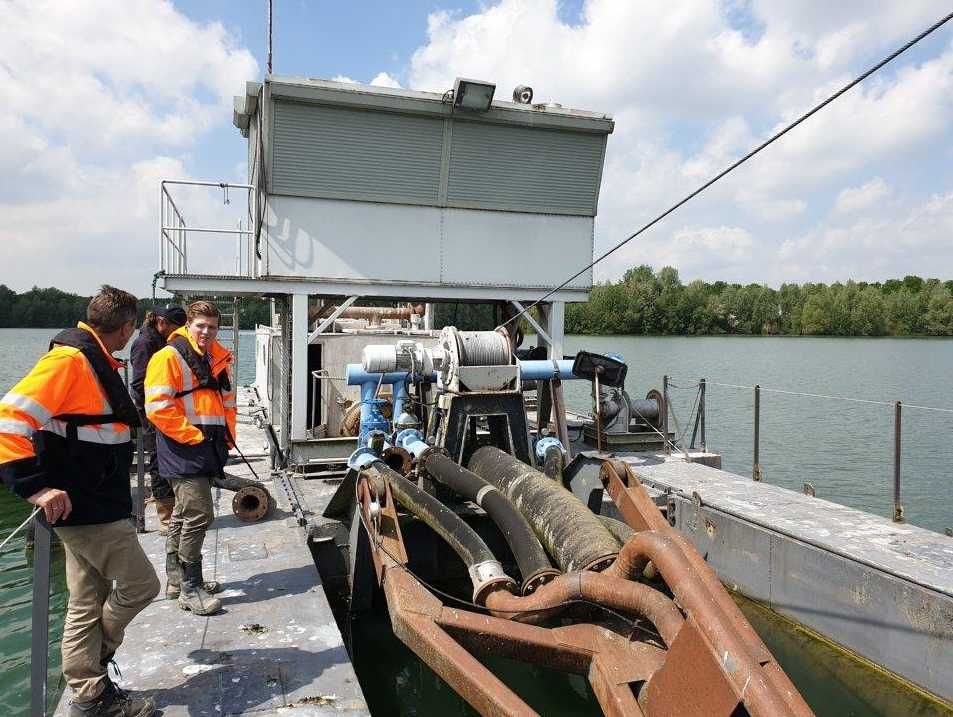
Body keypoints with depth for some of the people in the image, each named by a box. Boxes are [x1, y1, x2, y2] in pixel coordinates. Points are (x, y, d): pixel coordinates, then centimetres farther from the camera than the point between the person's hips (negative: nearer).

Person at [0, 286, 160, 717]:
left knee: (89, 603, 14)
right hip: (85, 508, -9)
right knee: (140, 584, 1)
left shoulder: (94, 360, 12)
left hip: (98, 505, 9)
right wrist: (36, 486, -26)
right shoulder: (70, 358, -17)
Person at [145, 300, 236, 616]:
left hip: (208, 450, 9)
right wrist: (193, 435, -16)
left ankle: (176, 578, 29)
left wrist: (227, 434, 13)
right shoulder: (169, 357, -10)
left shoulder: (220, 358, 14)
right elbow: (158, 407, -17)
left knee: (184, 514, 18)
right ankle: (190, 589, -2)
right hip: (184, 450, -8)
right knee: (199, 515, -12)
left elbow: (227, 401, 25)